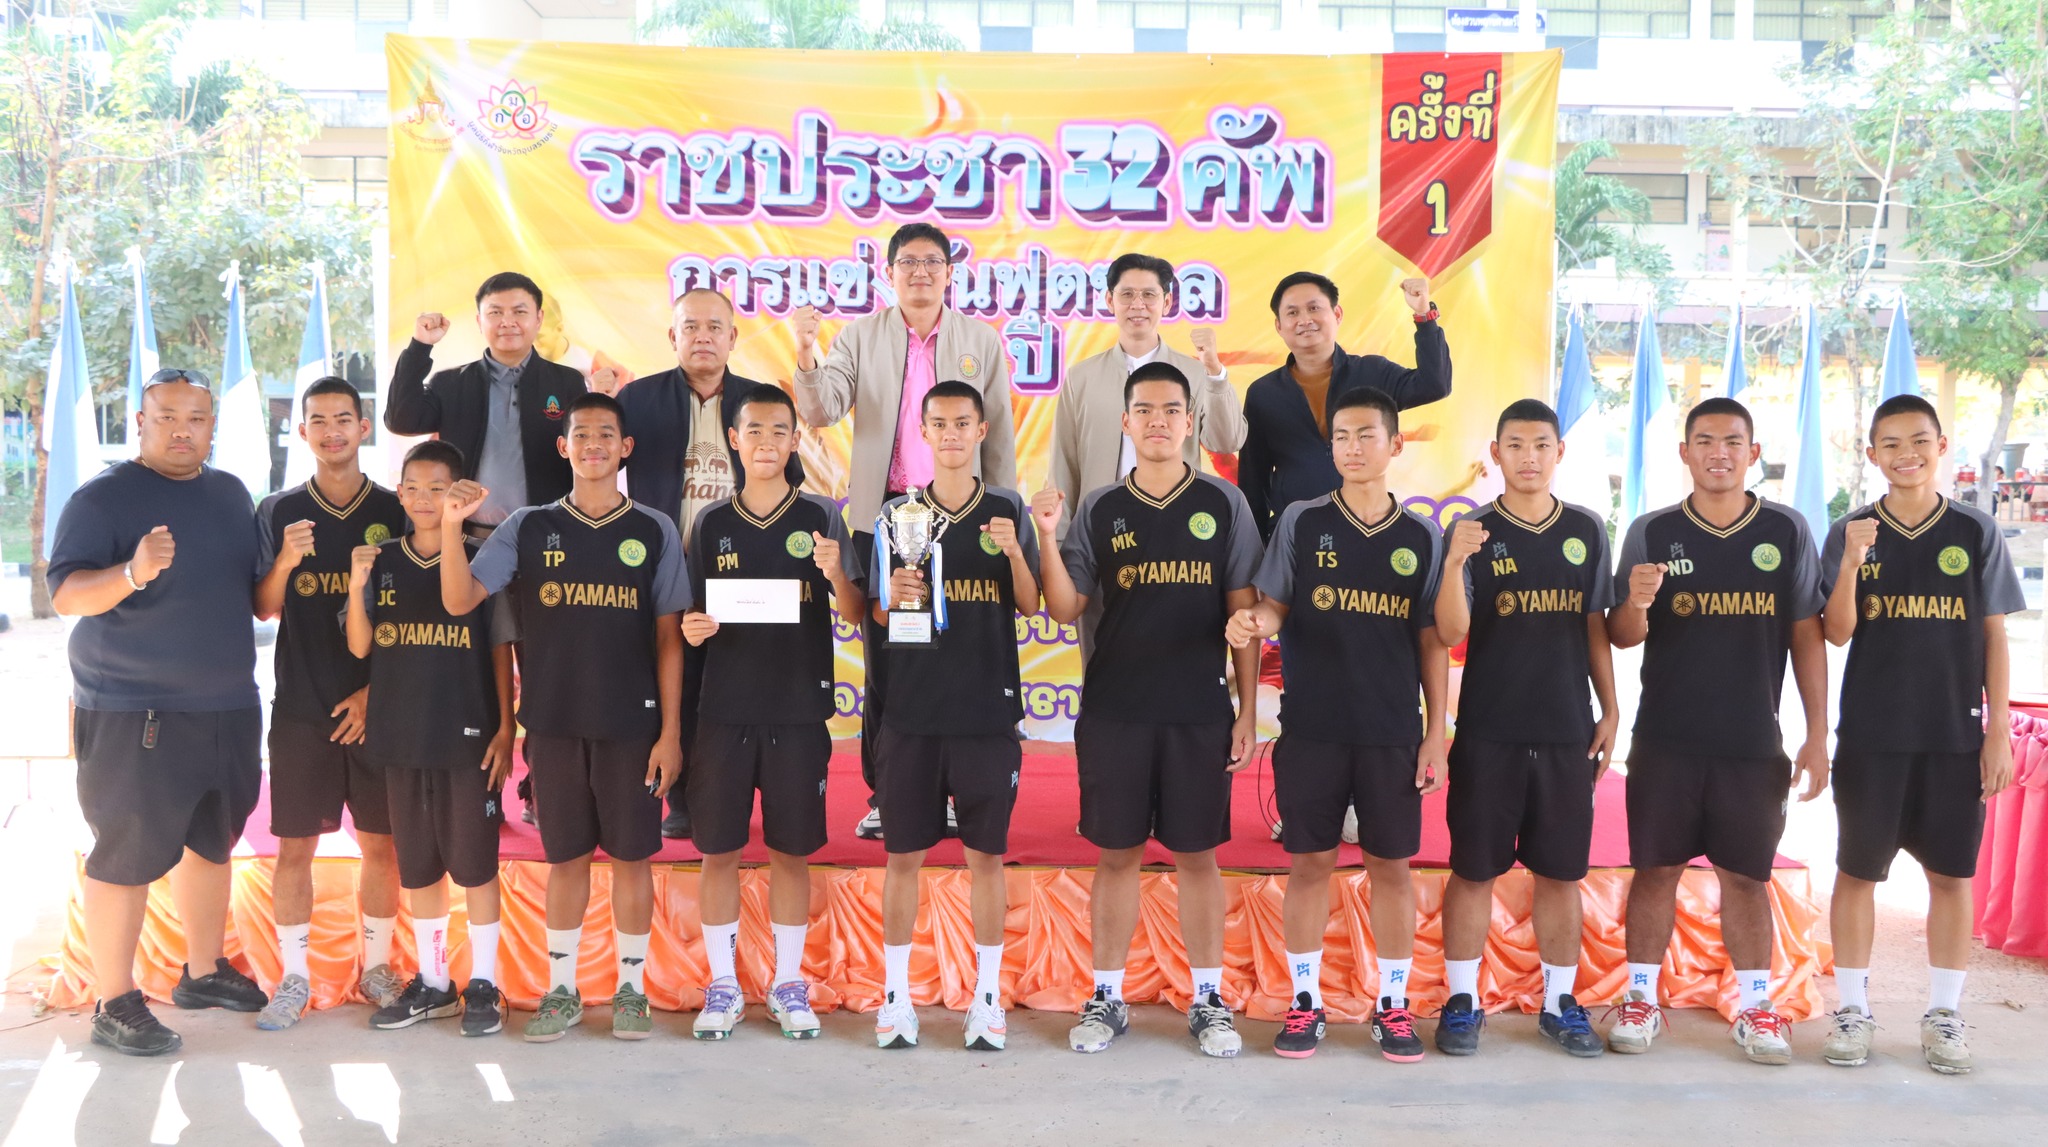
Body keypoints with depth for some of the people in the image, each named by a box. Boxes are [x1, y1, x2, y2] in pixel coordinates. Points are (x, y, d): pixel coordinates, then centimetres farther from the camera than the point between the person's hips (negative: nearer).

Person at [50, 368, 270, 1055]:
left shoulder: (231, 494, 12)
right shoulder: (104, 496, -8)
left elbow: (255, 592, 20)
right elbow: (66, 594, -17)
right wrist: (134, 572, -36)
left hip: (228, 708, 7)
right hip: (132, 714, -6)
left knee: (211, 843, 15)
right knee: (126, 855, -2)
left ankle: (204, 971, 30)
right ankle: (115, 1006, 8)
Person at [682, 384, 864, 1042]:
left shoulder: (821, 518, 1)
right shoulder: (711, 523, 6)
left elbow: (853, 613, -4)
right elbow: (693, 617, 11)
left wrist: (836, 575, -24)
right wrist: (692, 630, -11)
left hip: (799, 712, -1)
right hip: (724, 711, 1)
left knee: (791, 851, 7)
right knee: (718, 850, 5)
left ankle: (789, 984, 20)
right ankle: (723, 986, 19)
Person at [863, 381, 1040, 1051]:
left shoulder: (1008, 510, 5)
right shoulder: (897, 513, 6)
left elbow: (1031, 607, 2)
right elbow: (875, 616, 7)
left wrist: (1015, 554, -15)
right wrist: (893, 598, -15)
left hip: (988, 707, 0)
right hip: (911, 707, 1)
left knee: (986, 854, 5)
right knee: (904, 854, 5)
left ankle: (987, 995, 17)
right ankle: (896, 994, 17)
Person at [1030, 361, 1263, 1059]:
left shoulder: (1223, 505, 3)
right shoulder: (1099, 510, 5)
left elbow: (1244, 613, 3)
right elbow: (1065, 609, 2)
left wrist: (1248, 711, -1)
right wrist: (1047, 537, -13)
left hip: (1201, 712, 0)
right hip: (1113, 710, 1)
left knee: (1197, 855, 7)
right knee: (1116, 853, 7)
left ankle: (1206, 1001, 18)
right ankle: (1107, 1000, 19)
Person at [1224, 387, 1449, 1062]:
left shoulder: (1422, 537, 4)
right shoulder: (1301, 522, 1)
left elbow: (1432, 643, 5)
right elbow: (1274, 608, 1)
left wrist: (1436, 735, 2)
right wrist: (1252, 623, -23)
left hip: (1392, 733, 1)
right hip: (1311, 728, -1)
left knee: (1391, 866, 7)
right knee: (1308, 863, 6)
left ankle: (1392, 1005, 21)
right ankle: (1305, 1003, 19)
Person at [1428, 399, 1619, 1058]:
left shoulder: (1586, 530, 6)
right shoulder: (1474, 532, -4)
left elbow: (1595, 625, 12)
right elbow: (1450, 634, -14)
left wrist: (1610, 710, 8)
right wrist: (1454, 565, -30)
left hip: (1567, 732, 3)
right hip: (1488, 731, -3)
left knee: (1561, 873, 10)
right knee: (1474, 869, 4)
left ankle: (1560, 1003, 22)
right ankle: (1463, 1002, 16)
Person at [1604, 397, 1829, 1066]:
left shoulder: (1787, 531, 3)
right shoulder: (1651, 532, 1)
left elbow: (1806, 636, 5)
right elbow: (1622, 637, 1)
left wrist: (1818, 734, 1)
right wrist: (1635, 603, -22)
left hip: (1753, 741, 0)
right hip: (1666, 739, 0)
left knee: (1746, 875, 7)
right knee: (1656, 868, 5)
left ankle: (1754, 1008, 18)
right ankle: (1641, 1000, 16)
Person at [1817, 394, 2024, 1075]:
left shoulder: (1976, 532, 2)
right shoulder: (1851, 533, 1)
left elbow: (1995, 637, 3)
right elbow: (1837, 633, -5)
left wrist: (1999, 731, -2)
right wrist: (1851, 562, -20)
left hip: (1957, 735, 1)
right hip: (1871, 733, 0)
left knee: (1951, 874, 7)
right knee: (1857, 870, 5)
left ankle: (1943, 1015, 19)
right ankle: (1853, 1011, 16)